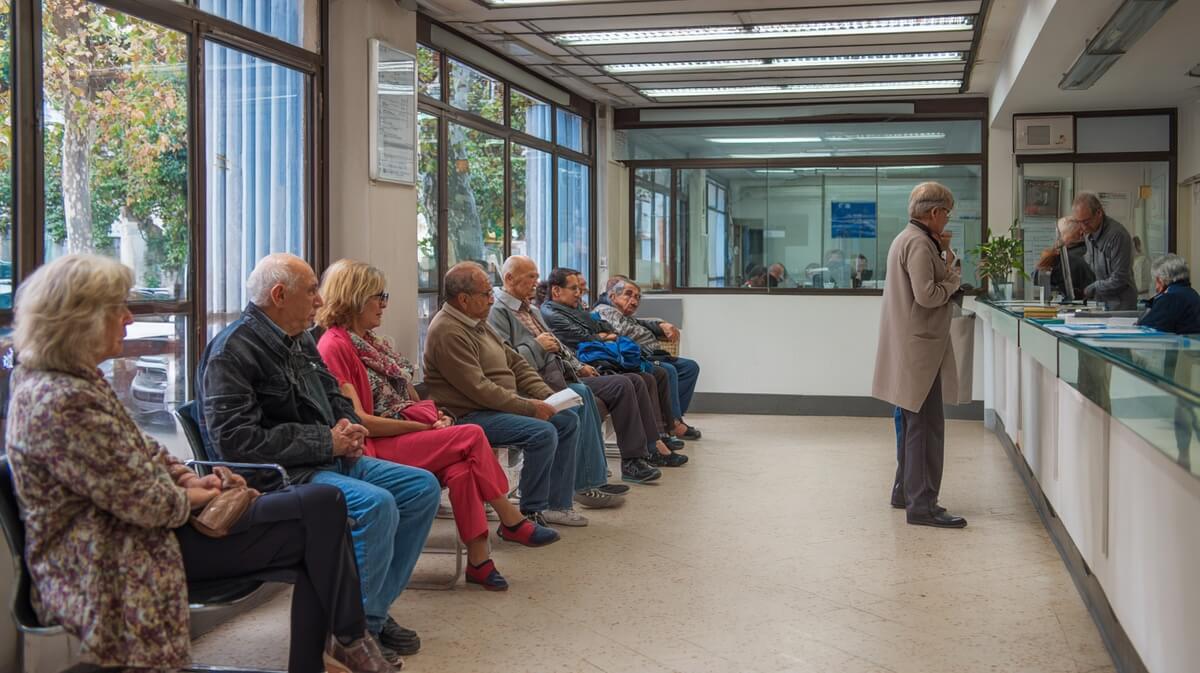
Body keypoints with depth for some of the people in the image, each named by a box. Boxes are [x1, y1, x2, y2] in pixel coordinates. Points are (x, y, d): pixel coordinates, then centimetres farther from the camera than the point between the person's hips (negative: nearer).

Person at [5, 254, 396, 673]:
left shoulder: (75, 379, 10)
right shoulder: (59, 402, -23)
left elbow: (137, 451, 19)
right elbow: (138, 500, -24)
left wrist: (187, 477, 2)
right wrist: (190, 497, -5)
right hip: (124, 559, -11)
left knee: (321, 507, -2)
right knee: (321, 507, -15)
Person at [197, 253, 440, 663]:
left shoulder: (301, 341, 15)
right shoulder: (232, 352, -14)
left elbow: (336, 399, 28)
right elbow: (236, 442, -23)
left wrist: (348, 429, 2)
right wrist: (327, 442, -19)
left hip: (331, 460, 10)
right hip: (281, 475, -10)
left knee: (423, 487, 2)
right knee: (376, 503, -30)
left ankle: (375, 609, 7)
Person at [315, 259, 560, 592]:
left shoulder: (367, 340, 18)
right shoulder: (334, 346, -11)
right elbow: (358, 421, -17)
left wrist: (432, 414, -1)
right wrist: (423, 426, -14)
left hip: (404, 435, 8)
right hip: (376, 449, -8)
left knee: (461, 470, -21)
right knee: (473, 436, -20)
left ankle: (479, 560, -18)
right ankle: (511, 521, -7)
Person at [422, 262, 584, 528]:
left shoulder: (477, 323, 14)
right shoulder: (448, 332, -18)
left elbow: (516, 363, 17)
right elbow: (479, 389, -23)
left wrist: (547, 396, 3)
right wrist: (530, 407, -20)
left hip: (504, 404, 10)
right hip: (470, 415, -10)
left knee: (568, 420, 4)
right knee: (543, 433, -26)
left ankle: (557, 504, 8)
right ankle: (531, 513, -11)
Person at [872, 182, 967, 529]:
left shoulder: (906, 238, 17)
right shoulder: (919, 243, -16)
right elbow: (926, 295, -23)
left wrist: (944, 262, 9)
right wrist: (953, 278, -7)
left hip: (909, 347, 11)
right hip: (918, 347, -11)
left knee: (915, 423, 19)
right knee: (926, 425, -9)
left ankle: (905, 491, 29)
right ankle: (922, 505, -7)